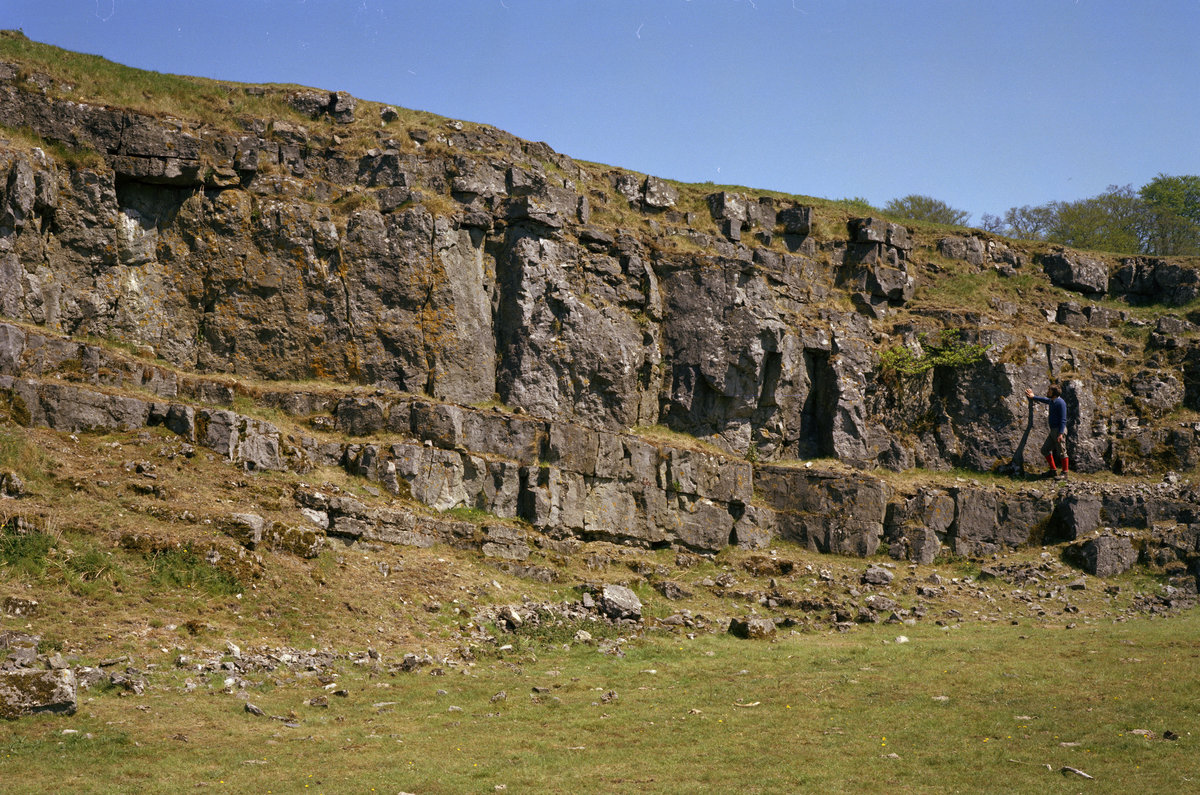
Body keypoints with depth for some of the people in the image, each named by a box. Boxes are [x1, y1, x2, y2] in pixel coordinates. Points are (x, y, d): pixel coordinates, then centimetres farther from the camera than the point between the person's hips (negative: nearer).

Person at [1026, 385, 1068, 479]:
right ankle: (1054, 470, 15)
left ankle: (1064, 472, 6)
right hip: (1053, 431, 10)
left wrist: (1061, 434, -26)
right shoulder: (1052, 401, 11)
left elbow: (1063, 420, -20)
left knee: (1061, 452, -3)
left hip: (1059, 430, -10)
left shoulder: (1060, 403, -16)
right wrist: (1033, 397, 43)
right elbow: (1044, 400, 36)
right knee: (1045, 449, 9)